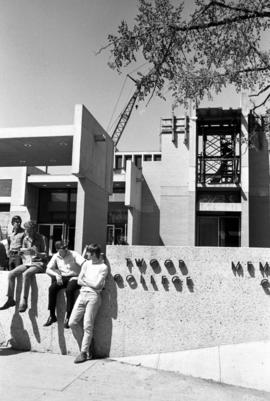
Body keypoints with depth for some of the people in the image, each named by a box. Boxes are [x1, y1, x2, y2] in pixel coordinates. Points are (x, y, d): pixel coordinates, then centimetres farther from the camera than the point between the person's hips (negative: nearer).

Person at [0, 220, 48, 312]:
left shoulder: (42, 239, -6)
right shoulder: (25, 239, 10)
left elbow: (46, 255, -7)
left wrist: (35, 252, -23)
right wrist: (21, 252, -5)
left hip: (38, 263, -6)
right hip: (27, 263, 6)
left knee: (25, 274, -34)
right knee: (11, 274, -16)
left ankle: (23, 301, -30)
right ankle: (10, 299, -8)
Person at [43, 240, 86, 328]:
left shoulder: (74, 254, -4)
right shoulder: (56, 257, 9)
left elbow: (85, 263, -16)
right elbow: (48, 270, 5)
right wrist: (56, 275, -14)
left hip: (74, 277, -4)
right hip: (62, 278, 4)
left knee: (69, 290, -34)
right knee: (52, 288, -24)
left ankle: (68, 316, -20)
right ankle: (52, 315, -14)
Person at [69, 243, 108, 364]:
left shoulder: (103, 267, -1)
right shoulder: (86, 264, 16)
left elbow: (97, 285, -8)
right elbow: (79, 281, 10)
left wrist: (85, 280, 5)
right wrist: (91, 283, -3)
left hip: (93, 296, -6)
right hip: (82, 294, 6)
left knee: (87, 325, -7)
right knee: (72, 322, -1)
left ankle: (84, 352, 3)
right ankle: (84, 347, 15)